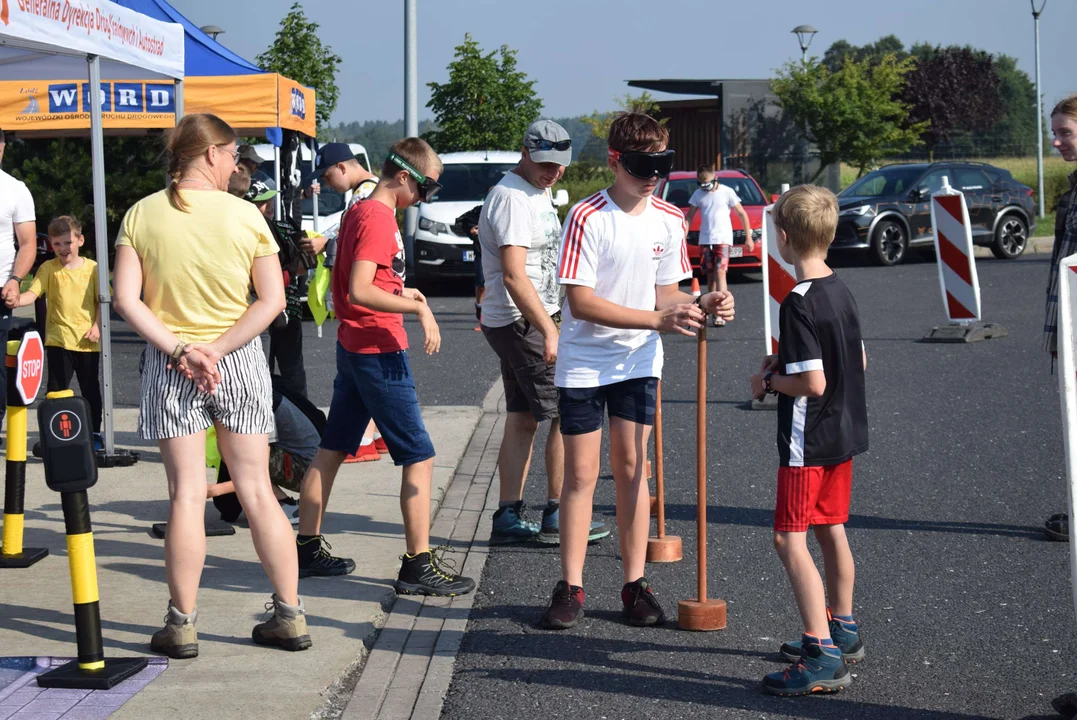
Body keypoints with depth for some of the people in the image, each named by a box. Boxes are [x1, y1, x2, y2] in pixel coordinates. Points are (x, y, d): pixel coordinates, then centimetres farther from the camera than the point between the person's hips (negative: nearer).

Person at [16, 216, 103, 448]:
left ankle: (95, 433, 23)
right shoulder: (48, 268, -1)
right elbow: (33, 293, -11)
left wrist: (97, 326, -6)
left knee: (91, 388, 11)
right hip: (58, 340, -1)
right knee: (56, 388, 0)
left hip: (87, 341, 1)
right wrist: (16, 300, -31)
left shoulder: (92, 268, 1)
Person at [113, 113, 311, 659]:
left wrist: (179, 350, -12)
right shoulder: (245, 215, -5)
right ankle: (290, 616, 12)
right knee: (257, 491, 8)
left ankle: (182, 625, 6)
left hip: (169, 366, 0)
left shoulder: (142, 215, -3)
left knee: (187, 495, 3)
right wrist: (215, 350, -11)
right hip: (238, 361, 0)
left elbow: (126, 300, -9)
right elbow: (272, 300, -10)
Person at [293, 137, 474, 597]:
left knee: (332, 450, 14)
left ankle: (307, 547, 21)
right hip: (379, 350, -10)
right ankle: (418, 565, -4)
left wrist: (399, 292, 14)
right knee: (419, 457, -5)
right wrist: (417, 308, -24)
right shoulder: (378, 219, -17)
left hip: (352, 347, 10)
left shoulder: (358, 210, 13)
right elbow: (359, 291, -26)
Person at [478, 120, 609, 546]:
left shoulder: (539, 192, 16)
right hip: (520, 323, -10)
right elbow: (514, 276, -25)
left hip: (533, 320, 10)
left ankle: (508, 518, 14)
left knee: (522, 419, 10)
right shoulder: (512, 198, -18)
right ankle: (556, 517, 0)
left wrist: (551, 321, 27)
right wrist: (549, 331, -26)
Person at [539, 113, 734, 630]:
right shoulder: (587, 218, -17)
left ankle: (635, 585, 13)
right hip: (584, 362, -4)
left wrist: (701, 307, -13)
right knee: (581, 473, 0)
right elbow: (581, 302, -20)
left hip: (639, 361, 4)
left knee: (632, 467, 6)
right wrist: (659, 320, -25)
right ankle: (570, 588, 8)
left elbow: (664, 293, 9)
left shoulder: (669, 220, 0)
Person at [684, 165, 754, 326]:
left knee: (720, 273, -15)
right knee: (710, 275, 9)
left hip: (723, 238, -4)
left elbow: (742, 214, 1)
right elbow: (690, 217, 13)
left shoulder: (727, 192, -4)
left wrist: (748, 237, -2)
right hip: (705, 240, 4)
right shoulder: (698, 194, 7)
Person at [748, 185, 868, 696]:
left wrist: (770, 380, -8)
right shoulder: (841, 291, 6)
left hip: (808, 441, -9)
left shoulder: (799, 303, -21)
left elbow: (813, 383, -25)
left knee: (790, 539, -7)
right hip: (844, 433, 9)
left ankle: (823, 658, -11)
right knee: (831, 530, 21)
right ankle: (842, 630, 34)